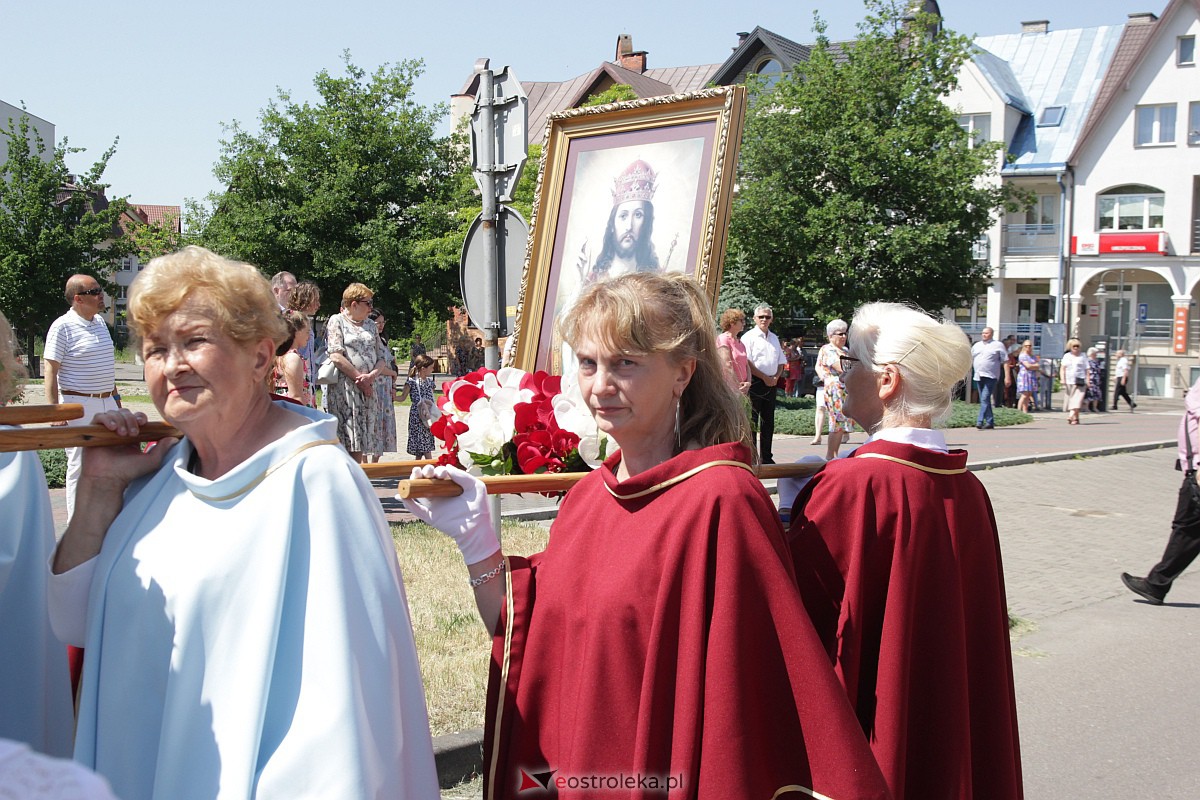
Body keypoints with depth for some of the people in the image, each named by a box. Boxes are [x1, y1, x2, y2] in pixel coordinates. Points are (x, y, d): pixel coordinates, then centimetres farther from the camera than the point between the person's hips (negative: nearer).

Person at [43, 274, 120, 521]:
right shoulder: (62, 326, -11)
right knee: (80, 467, -2)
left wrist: (115, 395, 22)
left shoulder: (100, 322, 11)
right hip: (78, 406, -7)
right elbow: (50, 371, -13)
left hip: (107, 403, 7)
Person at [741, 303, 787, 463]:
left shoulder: (774, 338, 18)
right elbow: (747, 363, -11)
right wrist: (765, 377, -11)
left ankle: (766, 457, 15)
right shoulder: (749, 337, -3)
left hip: (771, 383, 7)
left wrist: (776, 378, 0)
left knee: (768, 420, 9)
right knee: (752, 420, -6)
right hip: (755, 383, -6)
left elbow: (781, 362, 19)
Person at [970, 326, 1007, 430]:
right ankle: (990, 421, 15)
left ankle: (980, 421, -19)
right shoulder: (976, 345, 18)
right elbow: (970, 359, 24)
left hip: (991, 377, -6)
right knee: (983, 400, 8)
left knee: (985, 399, -15)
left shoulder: (998, 345, 2)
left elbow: (1005, 361, 0)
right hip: (979, 376, 6)